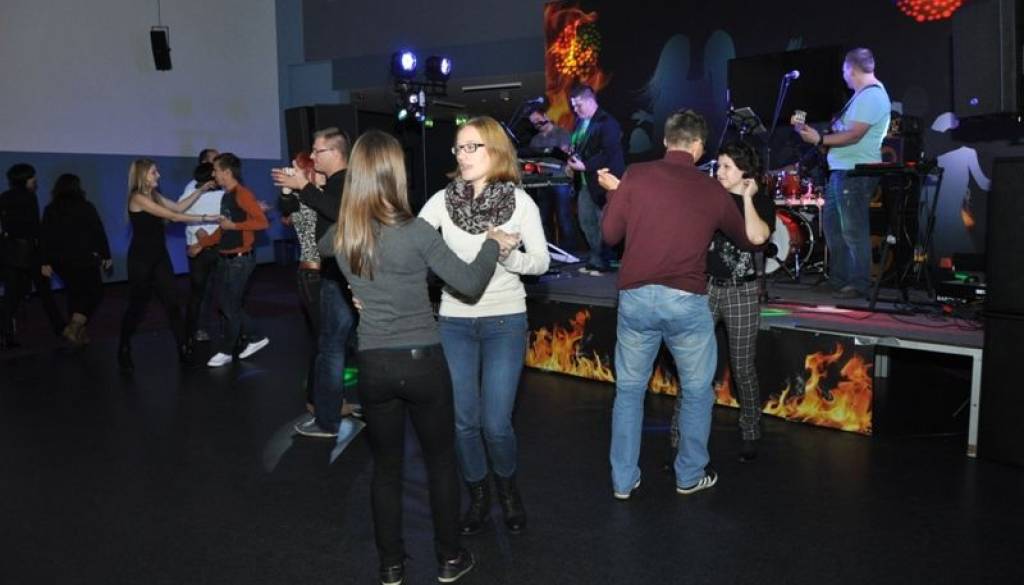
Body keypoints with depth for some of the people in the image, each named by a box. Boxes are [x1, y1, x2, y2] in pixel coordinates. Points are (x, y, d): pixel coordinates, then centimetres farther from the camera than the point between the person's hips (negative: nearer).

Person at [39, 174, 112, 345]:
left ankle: (79, 331, 18)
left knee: (74, 294, 16)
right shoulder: (86, 208, -7)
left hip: (60, 261, 5)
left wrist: (45, 262, 5)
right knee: (94, 293, 3)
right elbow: (99, 233, -7)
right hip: (84, 259, -5)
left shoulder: (50, 210, 4)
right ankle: (74, 328, -12)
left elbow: (44, 237, 2)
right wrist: (106, 255, 1)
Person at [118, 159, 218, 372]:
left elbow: (178, 207, 10)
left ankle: (184, 350, 1)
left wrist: (200, 190, 6)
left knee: (173, 303, 0)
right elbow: (172, 216, -20)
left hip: (159, 257, 8)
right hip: (141, 259, -7)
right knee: (137, 306, 3)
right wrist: (205, 218, -19)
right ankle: (124, 351, 20)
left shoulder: (154, 195, 11)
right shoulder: (138, 198, -16)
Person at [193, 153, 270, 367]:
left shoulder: (242, 194, -15)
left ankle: (227, 352, 14)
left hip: (240, 259, -9)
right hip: (227, 259, 9)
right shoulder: (226, 196, 12)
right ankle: (256, 337, 25)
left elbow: (262, 222, -23)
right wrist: (202, 243, 22)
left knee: (231, 307, 1)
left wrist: (234, 225, -20)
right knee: (228, 305, 12)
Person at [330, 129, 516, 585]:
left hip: (373, 365, 3)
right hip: (422, 360, -3)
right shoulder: (415, 232, -16)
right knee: (441, 461, 14)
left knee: (385, 466, 16)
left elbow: (321, 248, 25)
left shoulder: (342, 235, -1)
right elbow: (470, 284, -10)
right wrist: (493, 245, 5)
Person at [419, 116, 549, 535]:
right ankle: (478, 495, 31)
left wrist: (509, 255, -23)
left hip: (505, 322, -2)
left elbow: (541, 262, -4)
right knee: (464, 420, 6)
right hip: (454, 322, 2)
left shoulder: (519, 201, -4)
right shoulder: (442, 200, -1)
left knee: (496, 423, -3)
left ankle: (507, 488, 29)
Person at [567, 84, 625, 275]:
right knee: (586, 221, 12)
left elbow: (608, 152, -19)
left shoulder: (607, 122, -11)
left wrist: (585, 166, -22)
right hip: (584, 182, 9)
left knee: (603, 222, -3)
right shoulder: (580, 122, 14)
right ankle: (595, 259, 22)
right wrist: (573, 158, 2)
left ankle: (600, 262, 6)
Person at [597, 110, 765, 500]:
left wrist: (614, 192, 20)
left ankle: (623, 480, 21)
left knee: (629, 390, 14)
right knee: (697, 391, 18)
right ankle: (690, 476, 29)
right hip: (685, 300, -1)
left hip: (635, 296, 1)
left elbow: (610, 234, 4)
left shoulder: (636, 175, 0)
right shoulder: (712, 190, 5)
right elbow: (749, 241, 20)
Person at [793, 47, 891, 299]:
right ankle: (839, 278, 24)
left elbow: (854, 136, -21)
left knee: (853, 230, -6)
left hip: (856, 173, -11)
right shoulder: (864, 94, 19)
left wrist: (819, 140, -21)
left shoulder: (871, 96, -14)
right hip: (841, 170, 11)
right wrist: (813, 130, 13)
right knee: (832, 222, 15)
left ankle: (859, 284, 2)